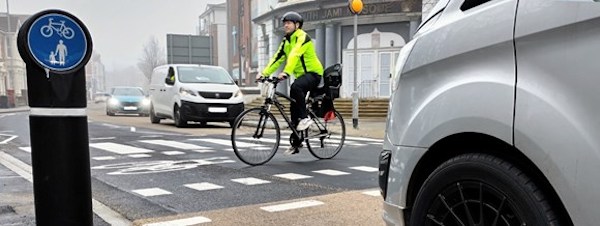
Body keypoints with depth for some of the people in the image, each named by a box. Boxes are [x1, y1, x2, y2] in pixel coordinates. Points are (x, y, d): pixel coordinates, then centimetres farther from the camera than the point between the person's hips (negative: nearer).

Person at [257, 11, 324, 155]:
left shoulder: (302, 37, -15)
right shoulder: (286, 41, 10)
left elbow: (295, 55, -30)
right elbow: (277, 58, 4)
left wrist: (286, 72, -44)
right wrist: (264, 73, -8)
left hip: (313, 73, -8)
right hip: (301, 75, 8)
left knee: (295, 87, -37)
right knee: (294, 109, 4)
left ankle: (305, 118, -21)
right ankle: (296, 143, 12)